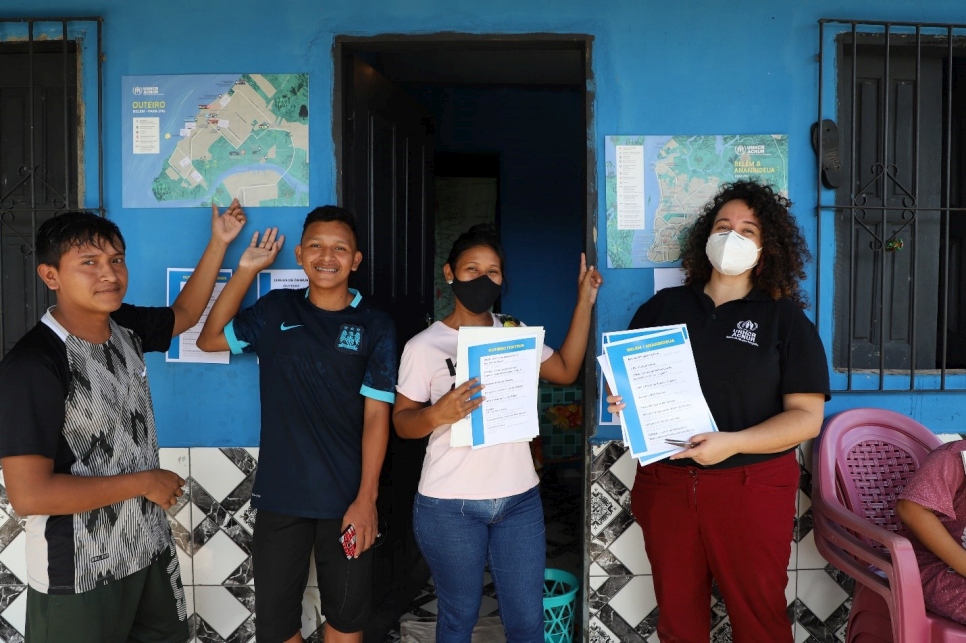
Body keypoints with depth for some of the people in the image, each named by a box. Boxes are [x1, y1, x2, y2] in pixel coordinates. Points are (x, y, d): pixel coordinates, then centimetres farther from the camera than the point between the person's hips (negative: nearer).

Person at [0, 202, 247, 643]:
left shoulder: (126, 326, -2)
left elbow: (184, 314, 20)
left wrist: (218, 243, 11)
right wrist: (144, 482, -19)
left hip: (150, 546, 7)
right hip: (79, 574, -7)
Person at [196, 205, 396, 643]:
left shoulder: (374, 326, -3)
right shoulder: (276, 311, 4)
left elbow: (376, 416, -6)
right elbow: (210, 339, 6)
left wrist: (366, 498, -10)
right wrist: (245, 270, 0)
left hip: (345, 498, -1)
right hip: (279, 494, 2)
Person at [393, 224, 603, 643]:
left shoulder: (515, 332, 6)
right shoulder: (424, 346, -7)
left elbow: (566, 371, 11)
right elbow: (402, 422, -3)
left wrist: (584, 302, 9)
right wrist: (437, 414, -26)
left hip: (520, 499, 4)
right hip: (451, 505, -3)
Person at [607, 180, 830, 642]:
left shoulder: (786, 320, 2)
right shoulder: (663, 306, 9)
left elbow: (807, 416, -5)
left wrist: (733, 443, -19)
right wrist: (621, 401, -8)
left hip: (751, 487, -2)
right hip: (665, 483, 2)